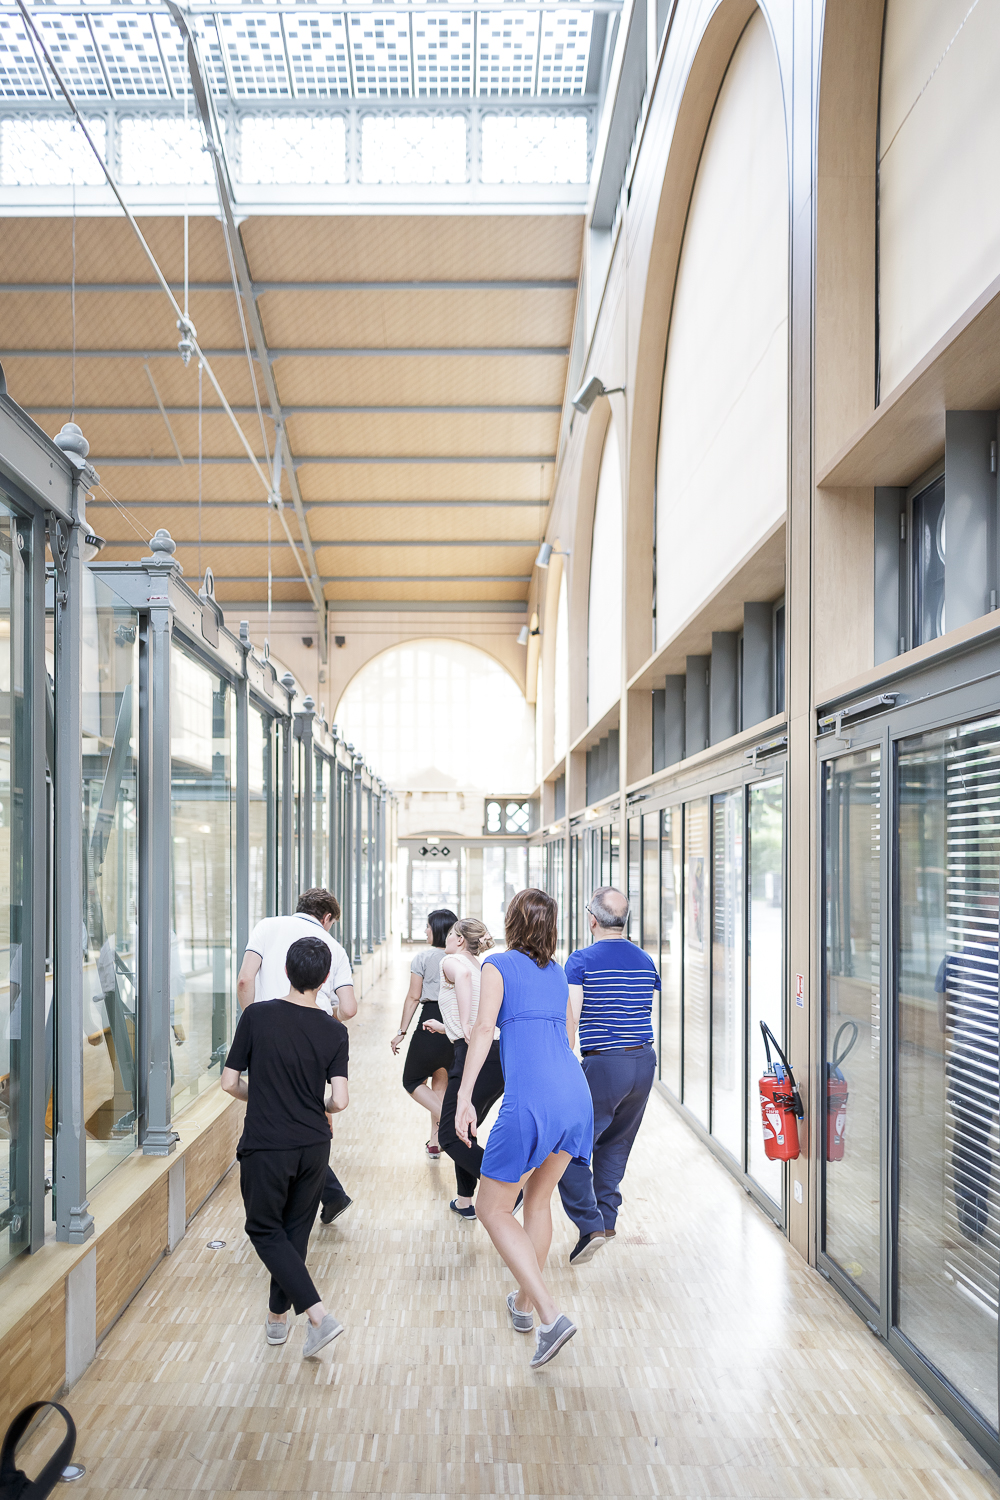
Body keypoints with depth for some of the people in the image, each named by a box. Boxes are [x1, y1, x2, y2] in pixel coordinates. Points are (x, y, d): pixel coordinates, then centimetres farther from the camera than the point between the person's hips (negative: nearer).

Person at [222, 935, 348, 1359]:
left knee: (265, 1231, 12)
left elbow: (230, 1083, -7)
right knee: (295, 1231, 20)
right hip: (313, 1146, 3)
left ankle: (318, 1315, 0)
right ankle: (277, 1317, 34)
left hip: (264, 1146, -3)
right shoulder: (335, 1031, -8)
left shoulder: (257, 1016, -12)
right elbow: (338, 1101, -13)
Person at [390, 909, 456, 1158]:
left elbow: (413, 997, -6)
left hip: (431, 1021, -5)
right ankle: (435, 1141, 22)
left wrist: (402, 1031, -1)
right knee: (440, 1081, 19)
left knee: (412, 1080, 10)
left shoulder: (424, 957, -5)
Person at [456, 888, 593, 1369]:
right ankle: (524, 1302, 37)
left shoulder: (498, 964, 3)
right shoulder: (557, 973, 20)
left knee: (492, 1209, 7)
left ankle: (551, 1316, -4)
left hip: (530, 1098, -7)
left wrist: (464, 1097, -13)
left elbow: (484, 1028, -10)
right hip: (575, 1093, 7)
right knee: (537, 1200, 25)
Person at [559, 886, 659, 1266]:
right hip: (645, 1062, 6)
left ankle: (590, 1225, -11)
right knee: (616, 1142, 20)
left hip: (603, 1064, -6)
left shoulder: (581, 961, -10)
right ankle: (607, 1217, 29)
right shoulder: (645, 961, 7)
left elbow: (568, 1023, -15)